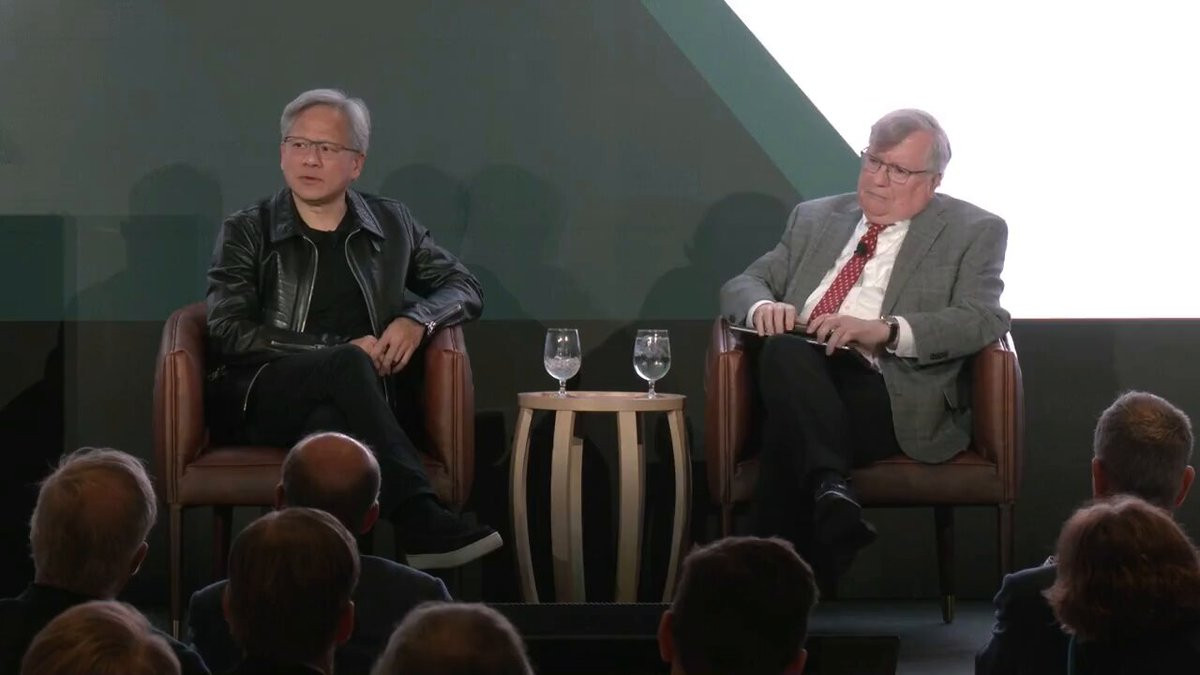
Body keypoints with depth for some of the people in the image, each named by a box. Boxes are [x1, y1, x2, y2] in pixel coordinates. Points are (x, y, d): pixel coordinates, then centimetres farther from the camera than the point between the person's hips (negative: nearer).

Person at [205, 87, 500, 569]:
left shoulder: (391, 225, 17)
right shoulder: (246, 233, 8)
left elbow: (465, 288, 24)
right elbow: (229, 332, -3)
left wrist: (418, 320, -2)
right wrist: (343, 352, -11)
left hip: (350, 404, 2)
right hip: (257, 399, -2)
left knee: (331, 423, -37)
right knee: (346, 366, -34)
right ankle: (421, 518, -40)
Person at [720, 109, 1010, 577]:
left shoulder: (974, 232, 12)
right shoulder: (814, 218, 25)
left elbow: (983, 320, -4)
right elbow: (742, 284, 21)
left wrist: (886, 330, -20)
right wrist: (763, 306, -7)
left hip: (890, 396, -3)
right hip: (798, 381, 4)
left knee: (789, 431, -34)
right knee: (785, 348, -34)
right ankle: (830, 487, -43)